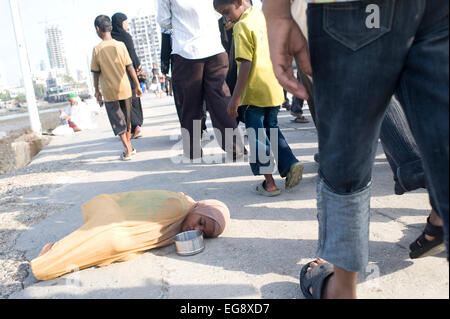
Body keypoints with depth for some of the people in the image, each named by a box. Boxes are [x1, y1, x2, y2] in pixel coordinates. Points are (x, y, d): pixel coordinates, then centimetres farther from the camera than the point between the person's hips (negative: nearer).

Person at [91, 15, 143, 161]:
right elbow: (130, 67, -4)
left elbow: (96, 73, -4)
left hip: (109, 92, -2)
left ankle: (127, 149, -3)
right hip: (124, 88, 2)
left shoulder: (97, 50, -8)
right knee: (127, 118, 16)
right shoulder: (120, 45, -5)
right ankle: (129, 146, 27)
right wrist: (137, 85, 4)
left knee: (118, 121, 4)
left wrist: (97, 91, 7)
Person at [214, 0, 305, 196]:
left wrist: (235, 98, -17)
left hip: (254, 93, -8)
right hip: (274, 90, 8)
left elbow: (246, 64, -19)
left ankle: (269, 183, 7)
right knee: (272, 129, 23)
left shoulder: (242, 26, -12)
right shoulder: (264, 18, 12)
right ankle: (291, 164, 11)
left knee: (257, 137, 3)